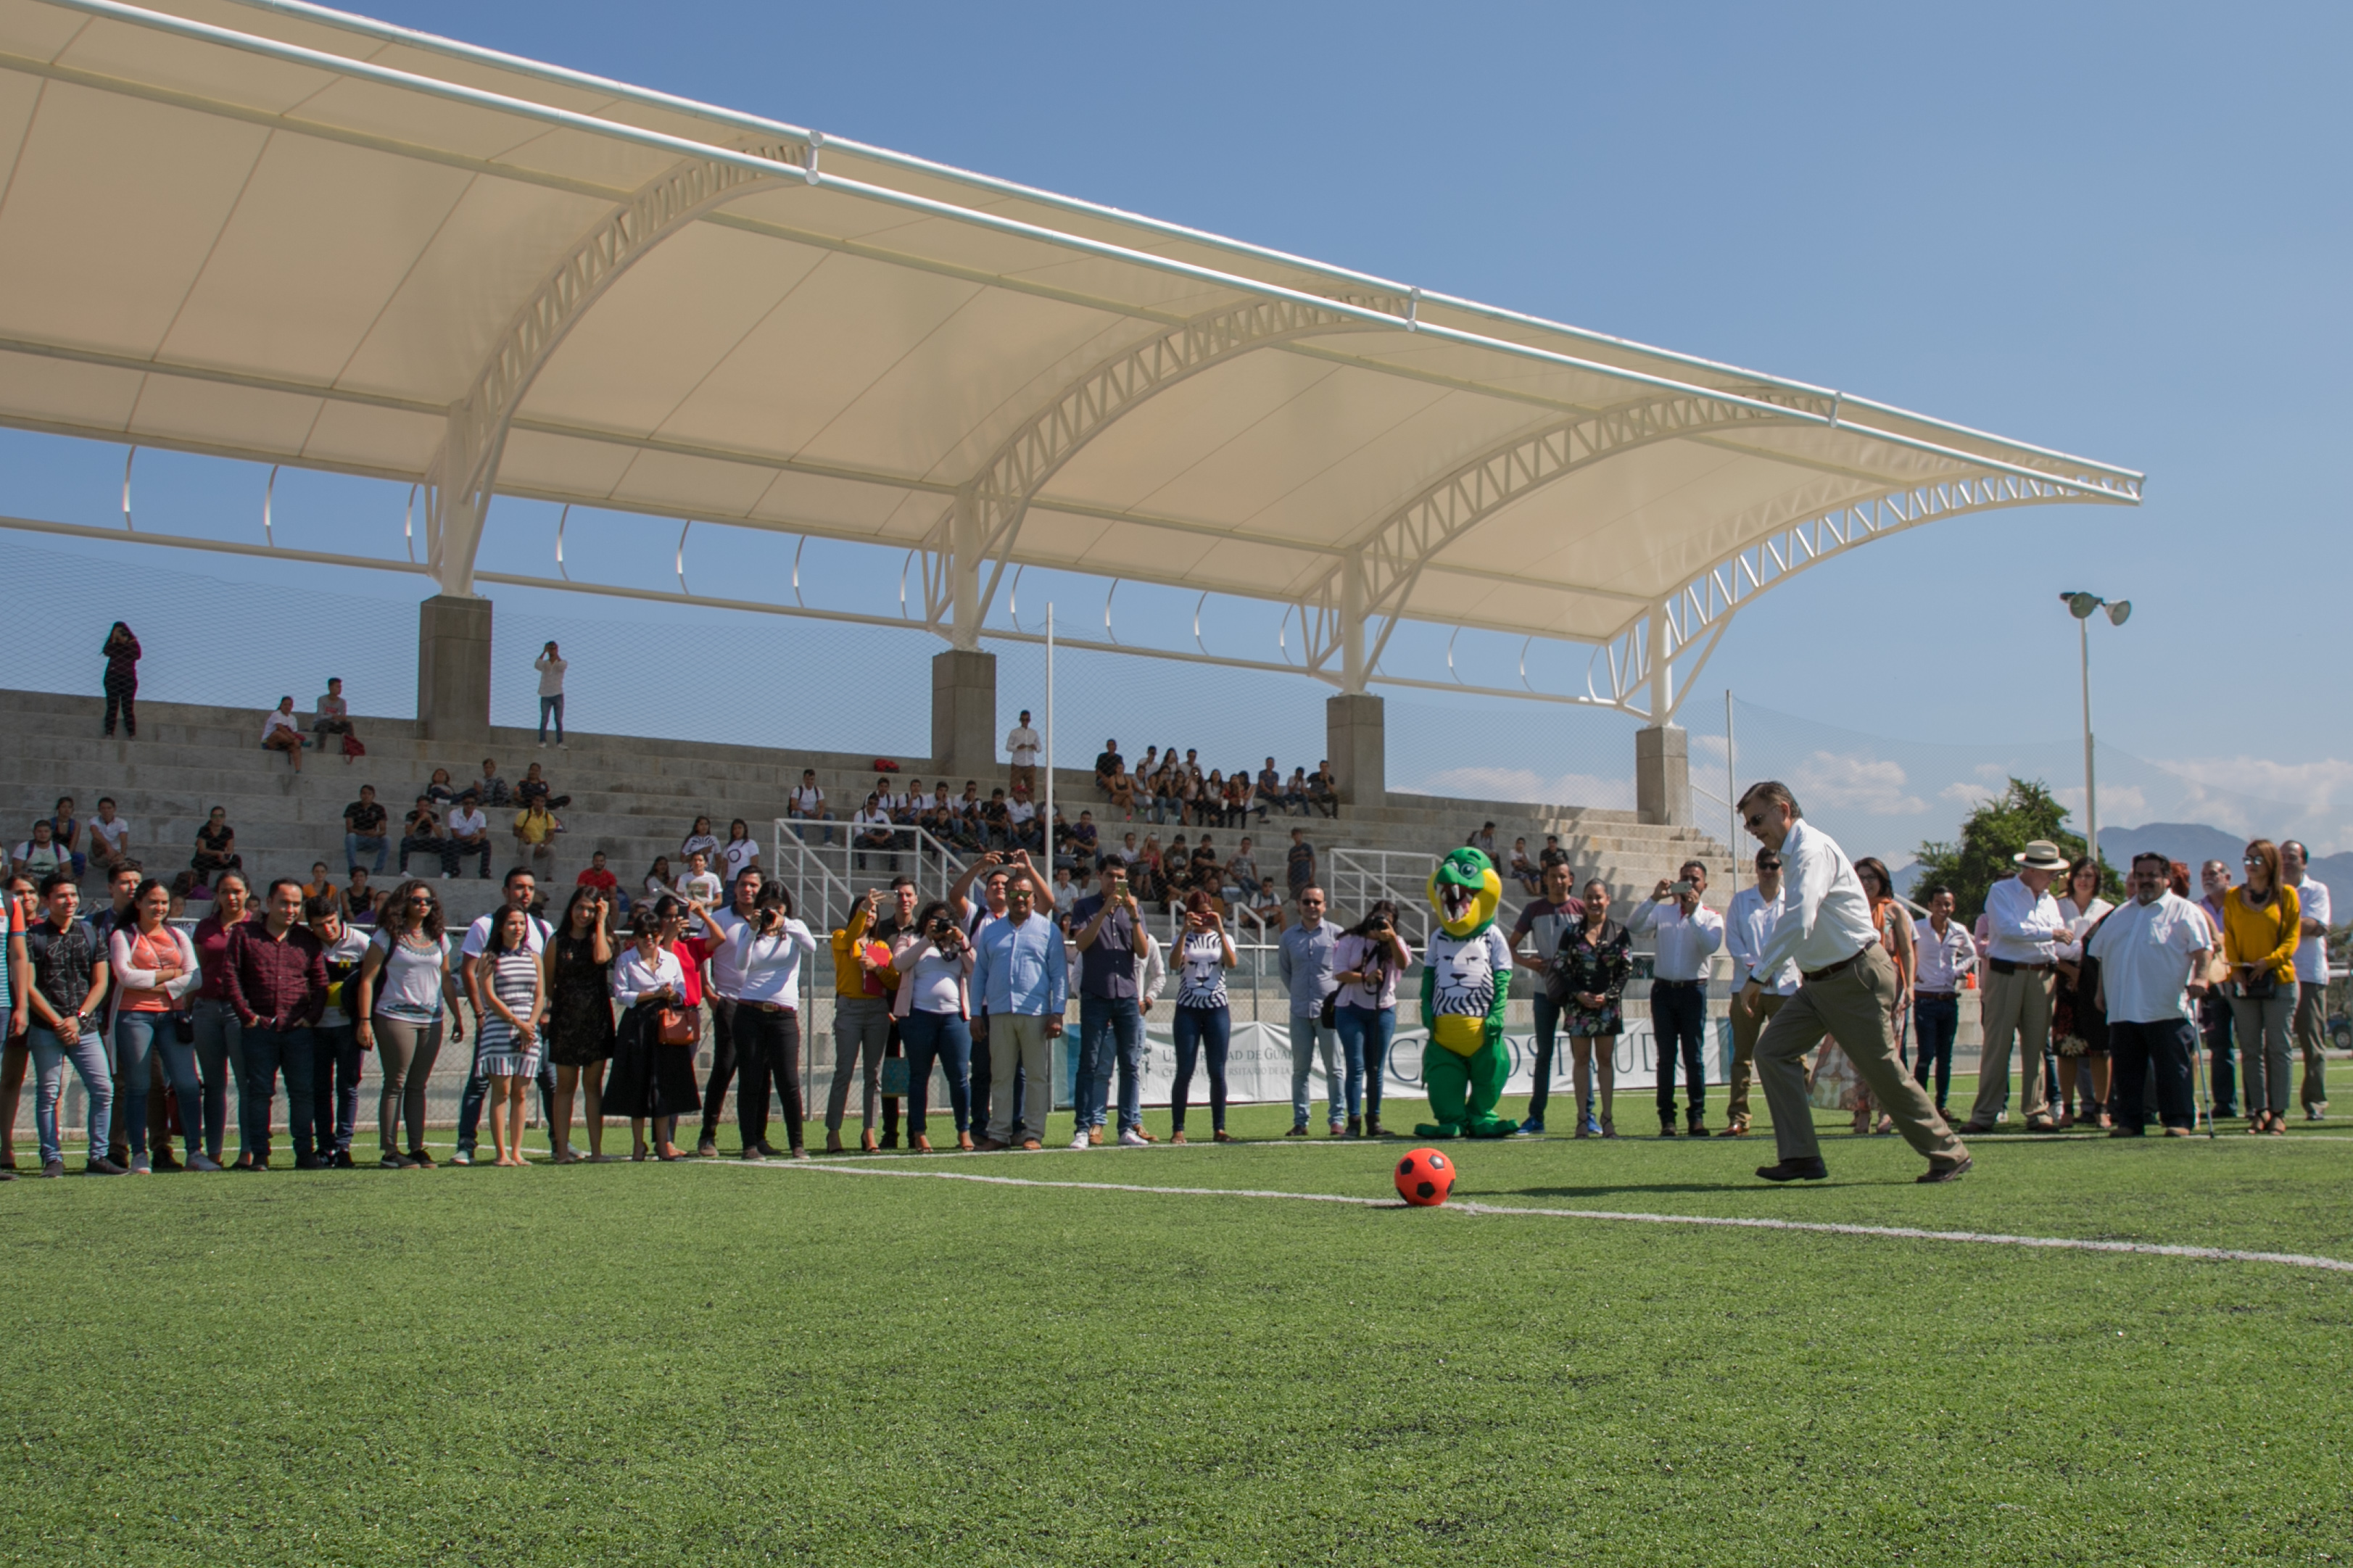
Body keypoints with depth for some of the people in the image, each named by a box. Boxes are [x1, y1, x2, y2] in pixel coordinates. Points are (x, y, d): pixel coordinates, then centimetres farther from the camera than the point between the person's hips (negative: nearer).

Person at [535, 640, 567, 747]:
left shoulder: (562, 662, 6)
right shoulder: (544, 663, 8)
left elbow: (563, 666, -18)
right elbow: (537, 665, -15)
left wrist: (556, 654, -13)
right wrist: (544, 652, -14)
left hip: (558, 695, 0)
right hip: (545, 695, 0)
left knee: (559, 720, 1)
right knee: (544, 720, -4)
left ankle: (560, 743, 1)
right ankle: (542, 742, -4)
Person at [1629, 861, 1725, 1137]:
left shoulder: (1711, 917, 7)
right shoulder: (1662, 911, 13)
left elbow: (1710, 946, -13)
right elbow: (1633, 928, -4)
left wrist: (1693, 913, -17)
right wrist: (1654, 898, -13)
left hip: (1693, 990, -1)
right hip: (1663, 990, 1)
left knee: (1694, 1055, -3)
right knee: (1666, 1057, 1)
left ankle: (1697, 1116, 0)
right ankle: (1667, 1118, 1)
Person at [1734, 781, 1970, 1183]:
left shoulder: (1812, 849, -19)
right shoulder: (1792, 854, 12)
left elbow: (1797, 925, -30)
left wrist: (1757, 976, -26)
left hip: (1858, 976, -9)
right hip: (1820, 981, 9)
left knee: (1883, 1071, -2)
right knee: (1773, 1051, -2)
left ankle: (1949, 1156, 14)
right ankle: (1801, 1157, -2)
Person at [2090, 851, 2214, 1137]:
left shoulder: (2184, 911, 2)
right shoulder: (2121, 915, 20)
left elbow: (2202, 948, -8)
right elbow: (2102, 954, 26)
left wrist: (2200, 976, -24)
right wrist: (2100, 989, 20)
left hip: (2166, 1009, -6)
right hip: (2123, 1009, 6)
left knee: (2173, 1068, -4)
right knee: (2127, 1069, 7)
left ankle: (2179, 1121, 2)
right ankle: (2130, 1121, 13)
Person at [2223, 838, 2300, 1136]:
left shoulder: (2286, 894, 3)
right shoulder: (2233, 897, 10)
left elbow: (2293, 936, -1)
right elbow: (2228, 936, 7)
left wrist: (2270, 961, -15)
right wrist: (2235, 968, -8)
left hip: (2279, 980, -2)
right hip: (2243, 983, 3)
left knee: (2277, 1048, -3)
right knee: (2251, 1050, 2)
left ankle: (2278, 1112, -1)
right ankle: (2259, 1110, 6)